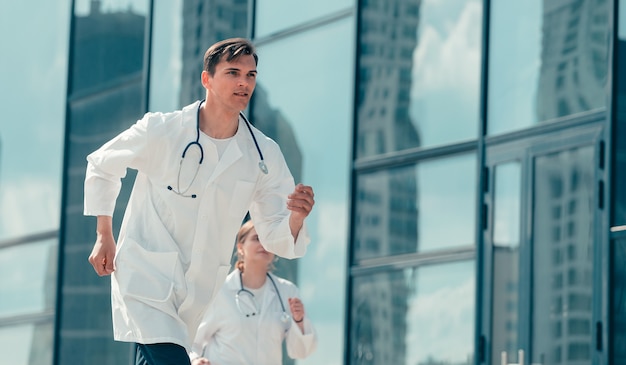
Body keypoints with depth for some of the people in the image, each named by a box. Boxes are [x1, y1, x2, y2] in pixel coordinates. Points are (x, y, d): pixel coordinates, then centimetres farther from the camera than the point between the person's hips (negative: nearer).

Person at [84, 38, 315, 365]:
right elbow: (101, 164, 8)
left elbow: (275, 238, -1)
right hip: (146, 275, -4)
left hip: (201, 295, 4)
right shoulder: (161, 130, -9)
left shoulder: (264, 156, -1)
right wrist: (104, 236, 6)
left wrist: (296, 217, -23)